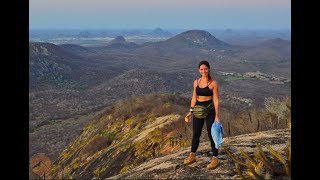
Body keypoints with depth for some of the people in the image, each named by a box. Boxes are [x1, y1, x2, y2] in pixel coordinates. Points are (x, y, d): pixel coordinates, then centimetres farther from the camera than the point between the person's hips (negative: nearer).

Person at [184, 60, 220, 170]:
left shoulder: (213, 83, -11)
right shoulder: (196, 82, 4)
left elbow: (216, 100, -11)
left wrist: (217, 116, -13)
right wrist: (191, 111, 9)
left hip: (210, 110, -5)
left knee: (211, 135, 2)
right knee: (195, 134, 15)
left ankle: (215, 159, 15)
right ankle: (192, 156, 31)